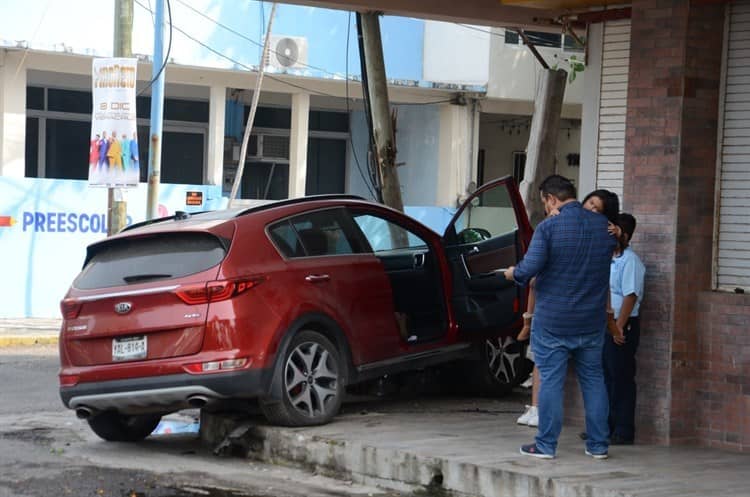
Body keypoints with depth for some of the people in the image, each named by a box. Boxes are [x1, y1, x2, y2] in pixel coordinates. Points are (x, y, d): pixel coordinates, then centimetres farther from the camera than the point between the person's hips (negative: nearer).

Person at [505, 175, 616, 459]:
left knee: (551, 380, 2)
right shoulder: (603, 226, 2)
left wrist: (513, 273, 0)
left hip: (553, 320, -4)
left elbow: (529, 268, -19)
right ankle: (599, 444, 15)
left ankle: (546, 444, 6)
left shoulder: (548, 227, -14)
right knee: (593, 379, 12)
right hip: (592, 321, 5)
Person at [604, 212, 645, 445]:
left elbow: (630, 297, -17)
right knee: (605, 377, 13)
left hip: (621, 326, -9)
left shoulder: (630, 261, -12)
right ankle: (606, 427, 21)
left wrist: (618, 327, -20)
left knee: (621, 378, -4)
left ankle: (623, 431, 0)